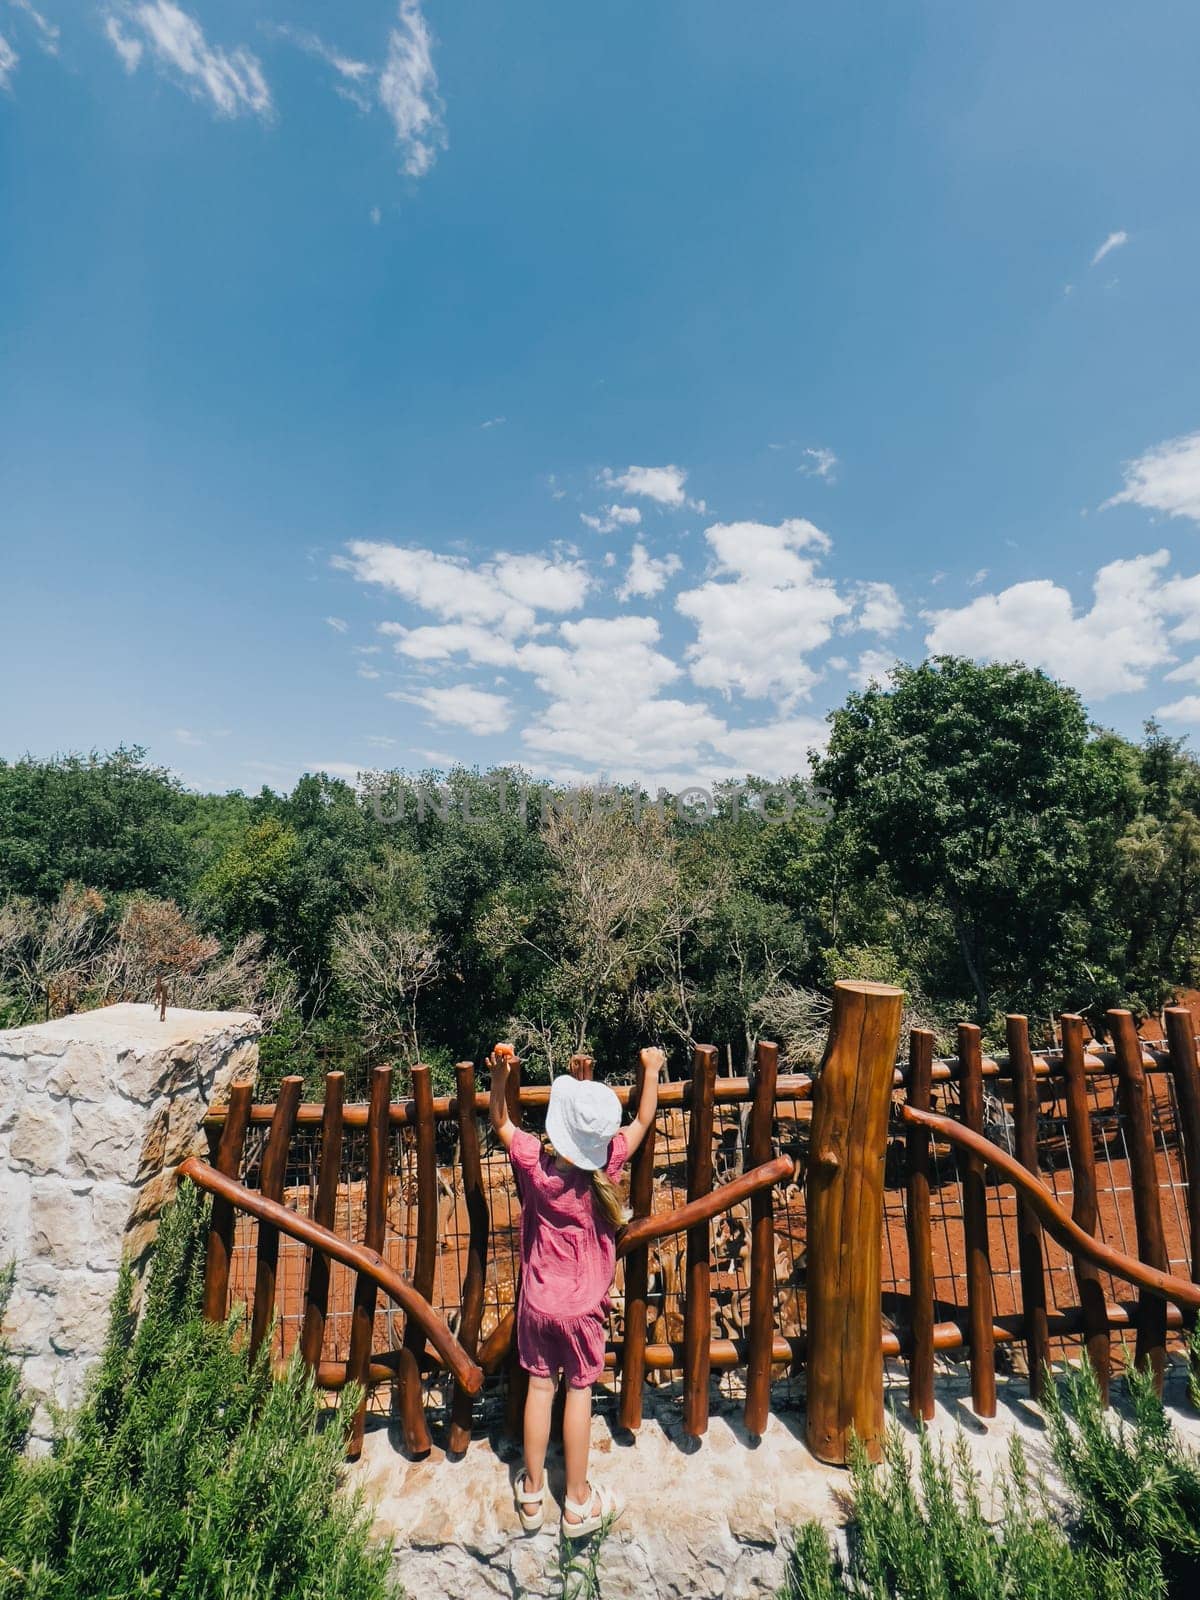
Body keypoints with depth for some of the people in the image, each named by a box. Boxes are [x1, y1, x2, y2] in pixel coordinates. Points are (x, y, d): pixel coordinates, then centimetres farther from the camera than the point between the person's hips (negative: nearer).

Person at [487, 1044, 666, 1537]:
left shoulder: (534, 1162, -23)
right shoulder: (606, 1164, -24)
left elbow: (500, 1123, -4)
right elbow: (642, 1122, -8)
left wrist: (499, 1076, -11)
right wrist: (650, 1070, 2)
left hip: (537, 1300, 1)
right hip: (582, 1304, -1)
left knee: (539, 1386, 18)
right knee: (578, 1390, 17)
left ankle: (532, 1494, 36)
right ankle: (578, 1501, 33)